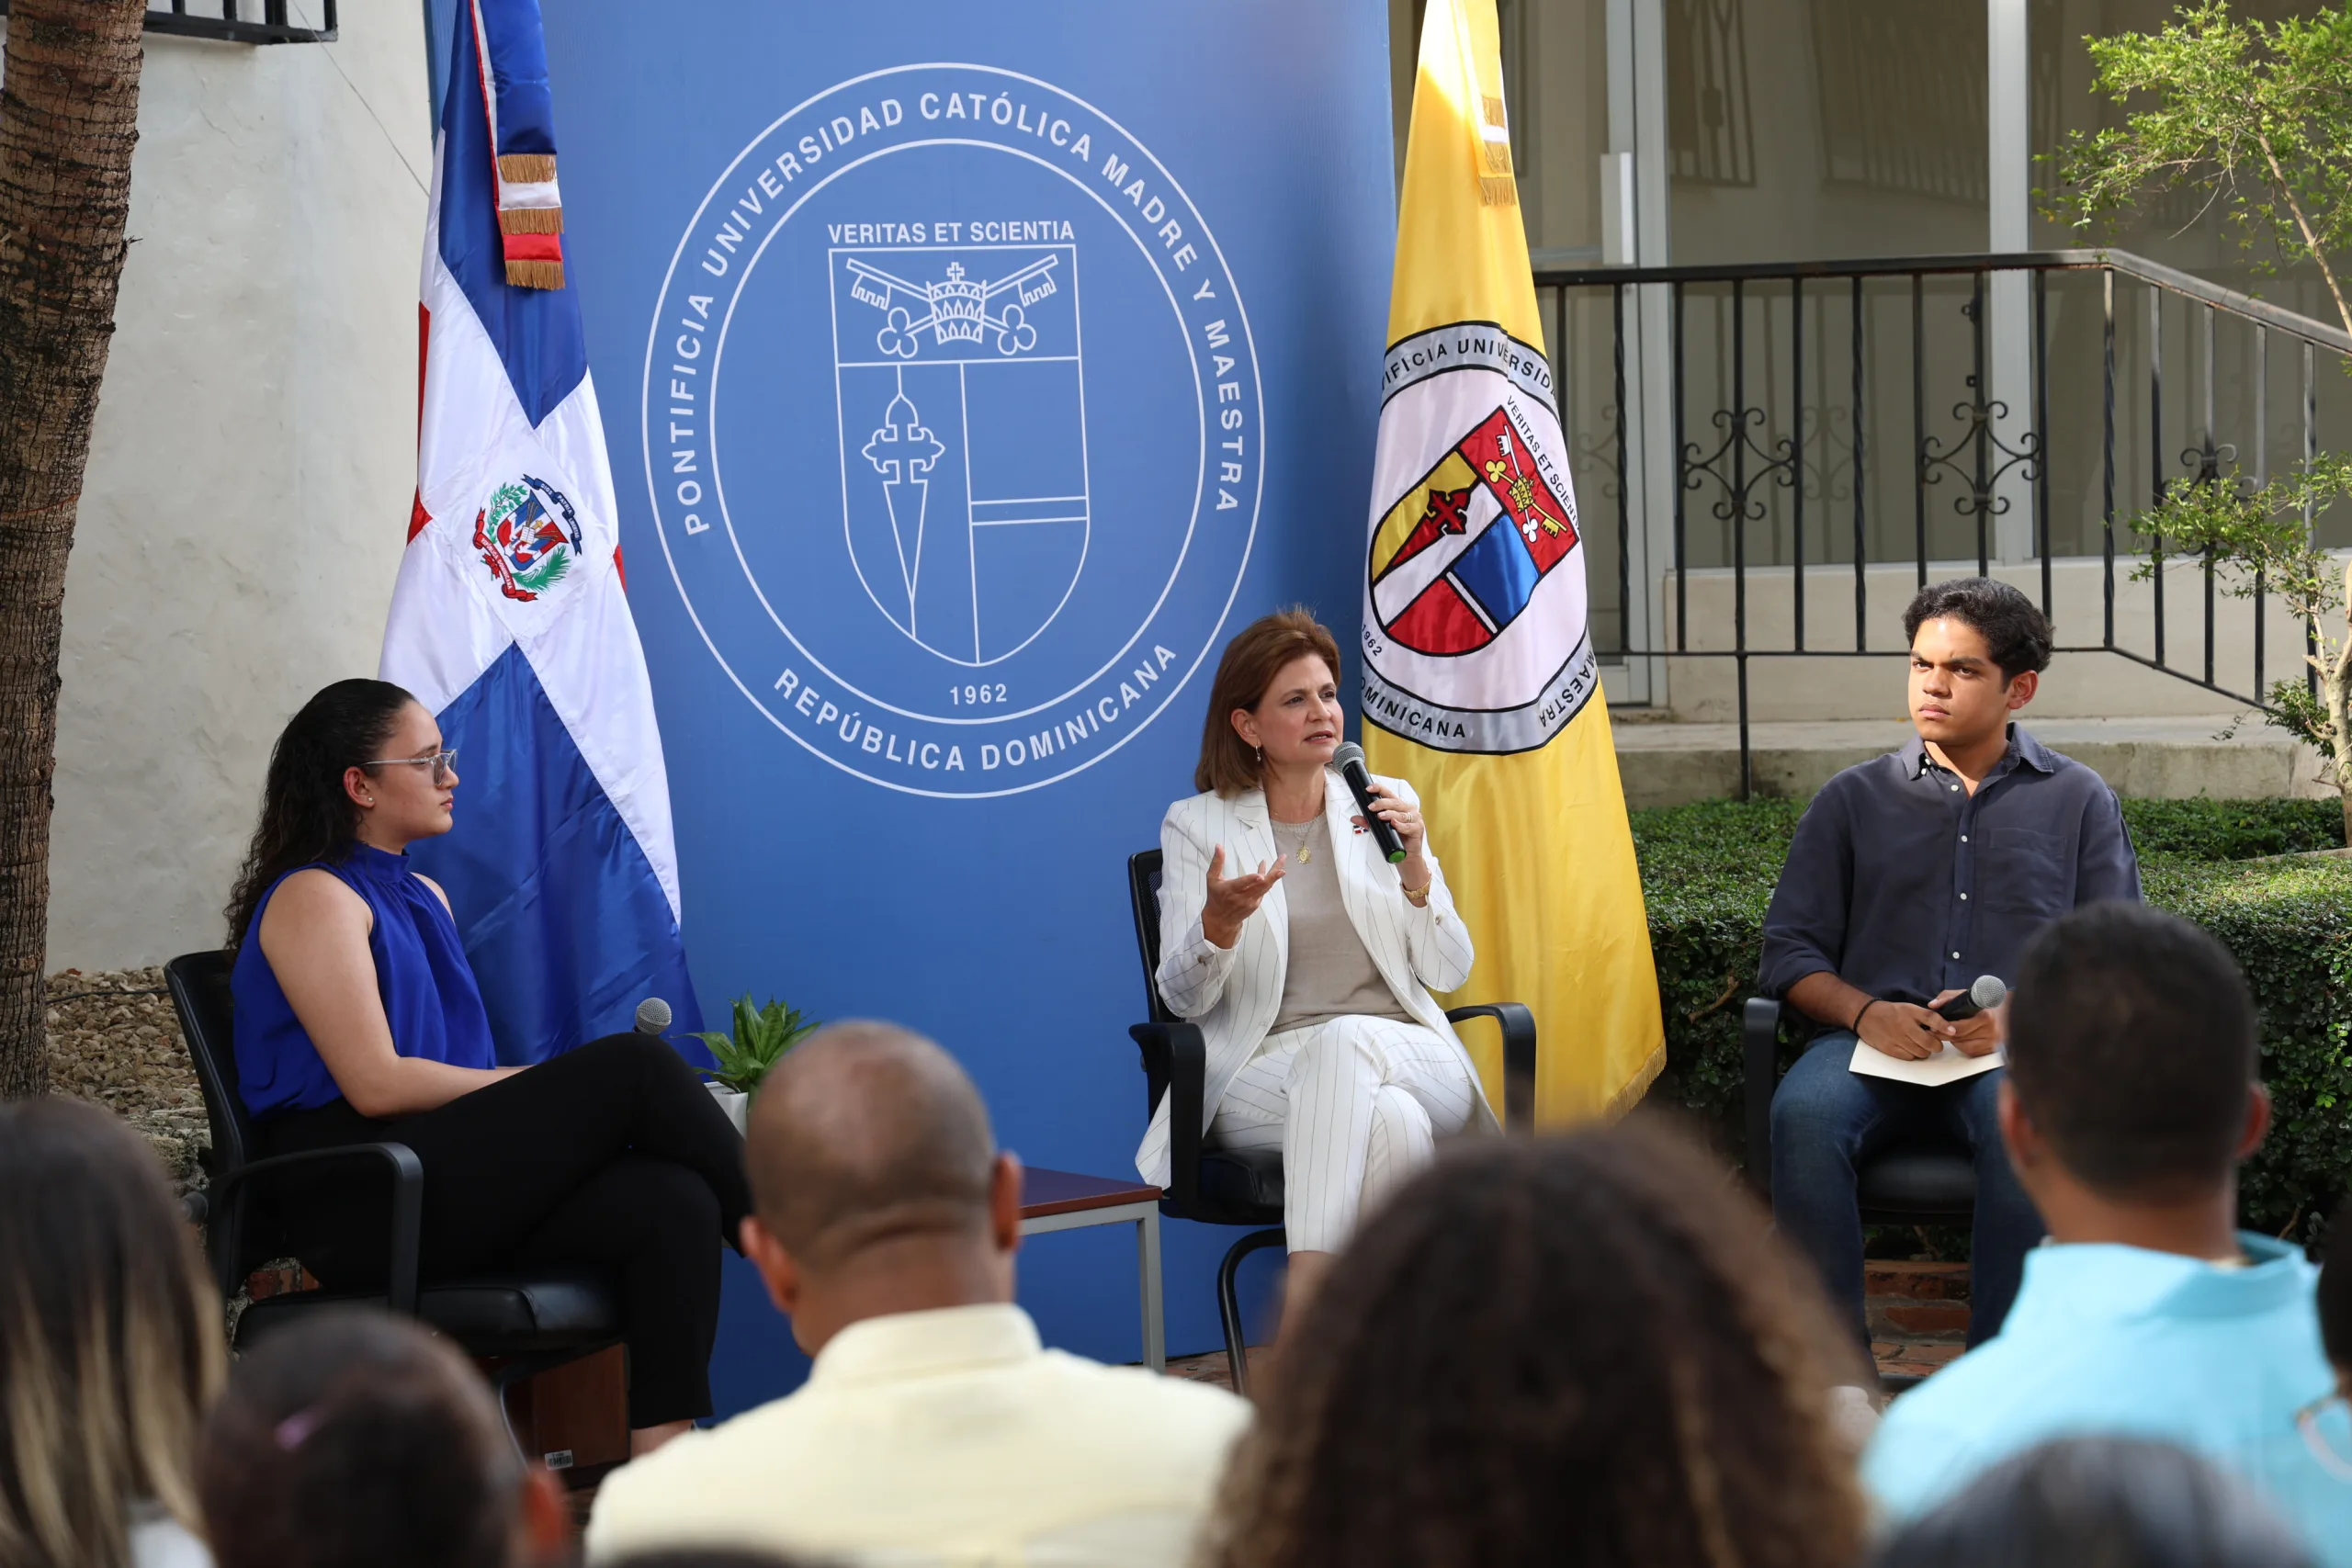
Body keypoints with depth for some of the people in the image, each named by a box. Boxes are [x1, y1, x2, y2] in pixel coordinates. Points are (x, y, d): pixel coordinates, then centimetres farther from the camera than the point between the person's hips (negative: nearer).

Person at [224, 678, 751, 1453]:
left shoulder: (424, 897, 25)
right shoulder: (315, 898, -3)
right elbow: (375, 1083, -13)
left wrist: (550, 1091, 1)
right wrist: (545, 1086, -8)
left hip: (446, 1176, 8)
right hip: (360, 1203, -8)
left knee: (672, 1204, -21)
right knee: (632, 1066, -22)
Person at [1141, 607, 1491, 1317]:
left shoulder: (1391, 803, 15)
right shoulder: (1197, 826, 9)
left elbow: (1449, 972, 9)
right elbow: (1182, 998, -1)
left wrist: (1413, 865, -8)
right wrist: (1219, 923, -22)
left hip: (1408, 1061, 2)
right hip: (1264, 1070, -2)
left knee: (1345, 1038, -37)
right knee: (1391, 1121, -37)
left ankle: (1306, 1295, -46)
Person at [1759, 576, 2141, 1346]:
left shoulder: (2077, 799, 18)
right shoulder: (1852, 799, 21)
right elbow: (1790, 950, 14)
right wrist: (1865, 1012, -8)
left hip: (2017, 1050, -1)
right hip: (1873, 1040, 1)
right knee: (1804, 1114, -34)